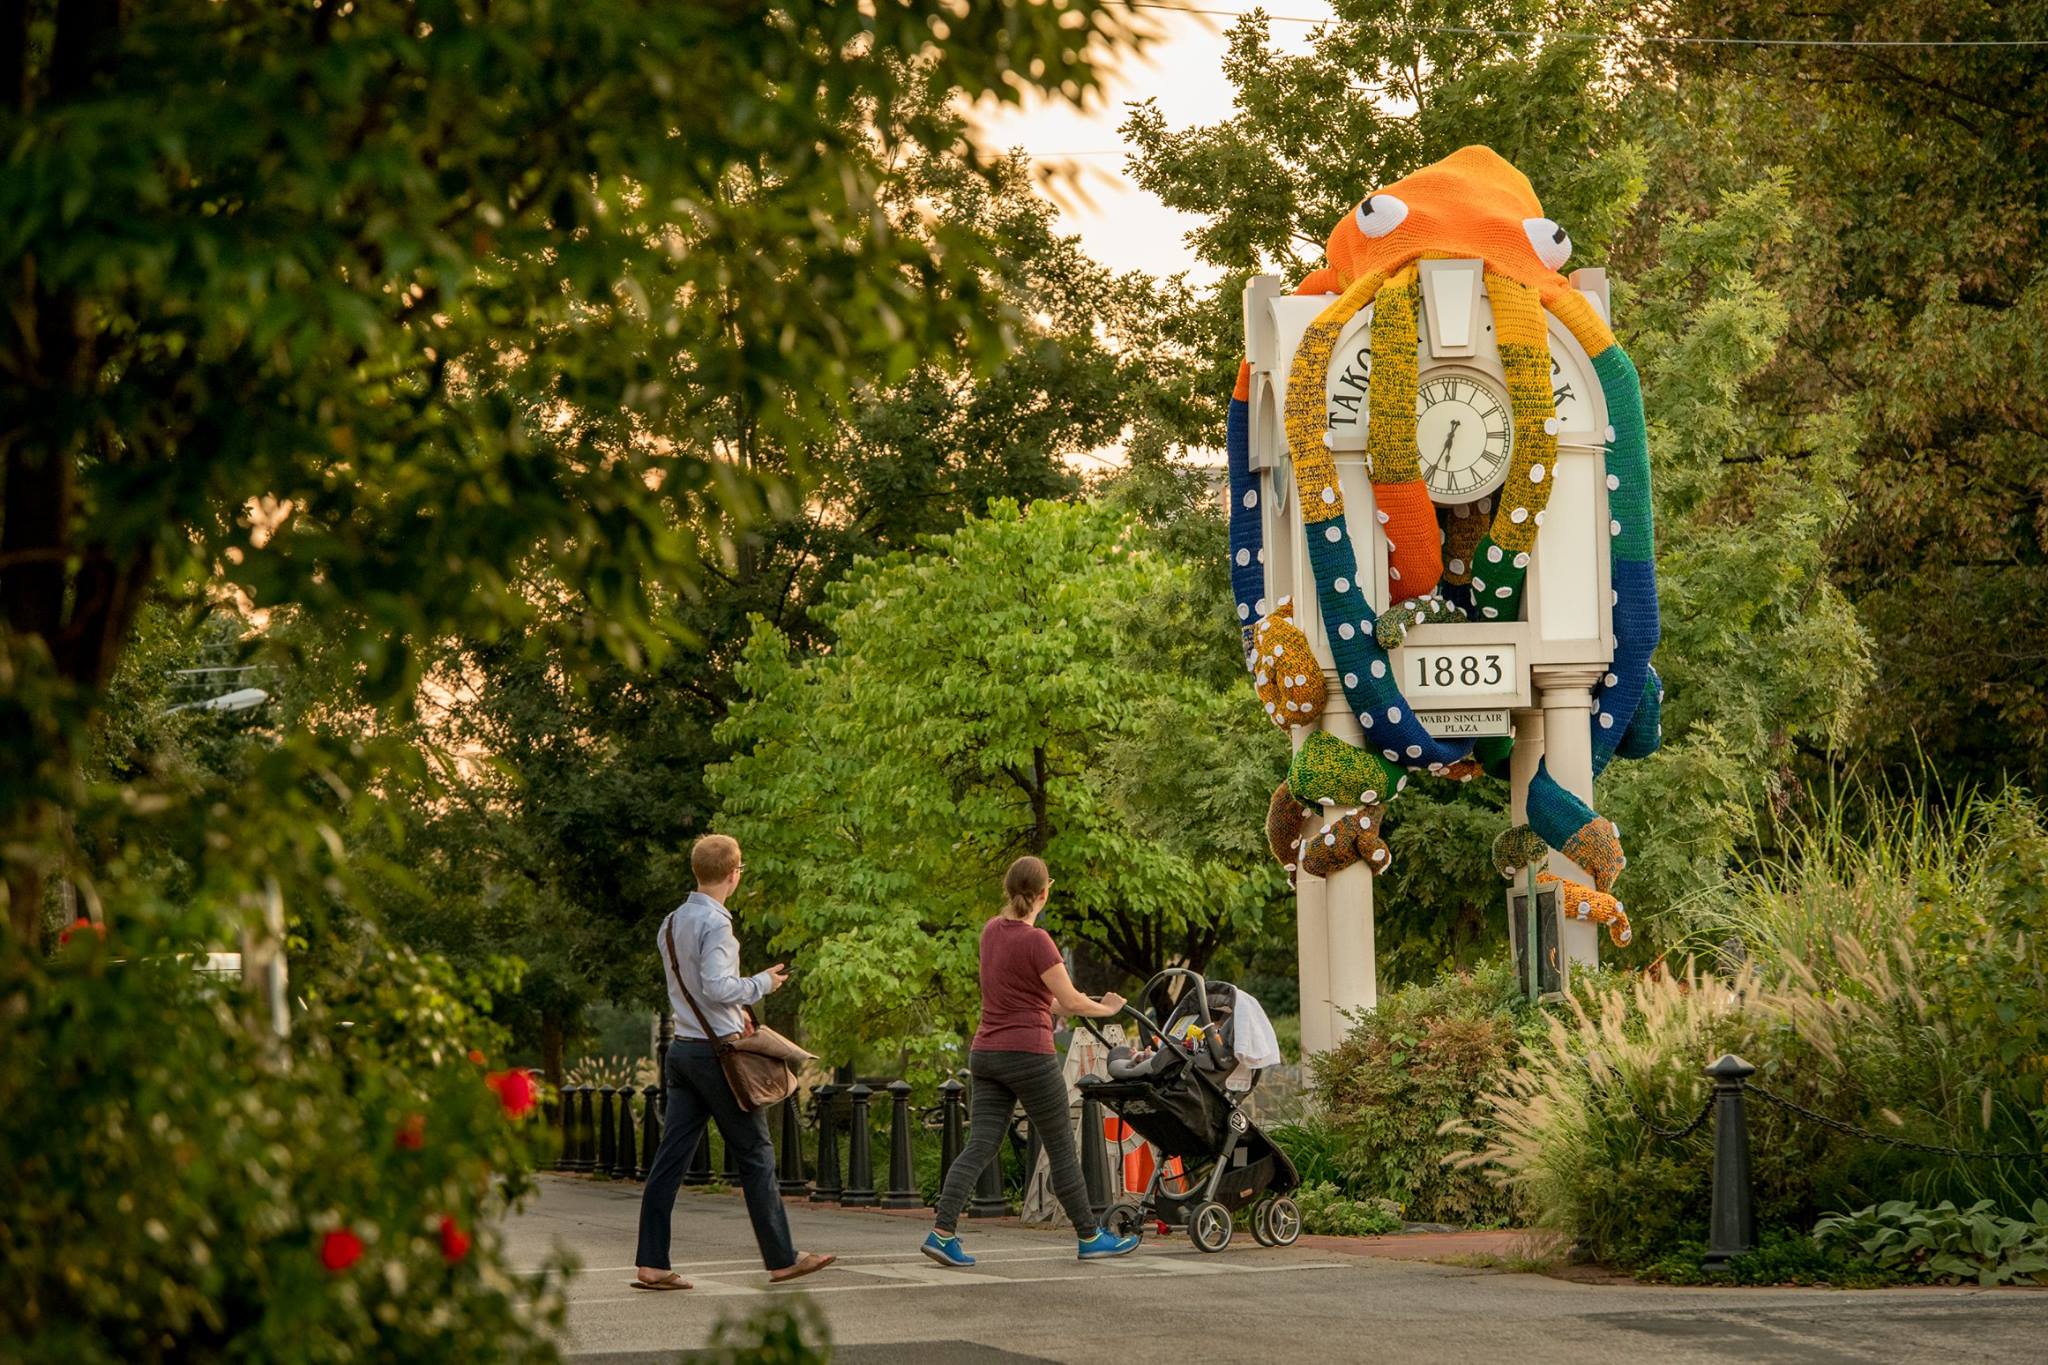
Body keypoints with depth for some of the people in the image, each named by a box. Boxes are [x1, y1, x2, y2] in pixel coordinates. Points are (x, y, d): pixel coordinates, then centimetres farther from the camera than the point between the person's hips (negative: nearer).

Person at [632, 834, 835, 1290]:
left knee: (671, 1158, 3)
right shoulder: (715, 923, -15)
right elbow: (718, 987, -22)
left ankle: (651, 1264, -1)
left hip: (683, 1048, 8)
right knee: (755, 1154, 2)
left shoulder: (672, 922, 13)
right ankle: (781, 1259, 9)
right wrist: (762, 982, -7)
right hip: (717, 1051, -8)